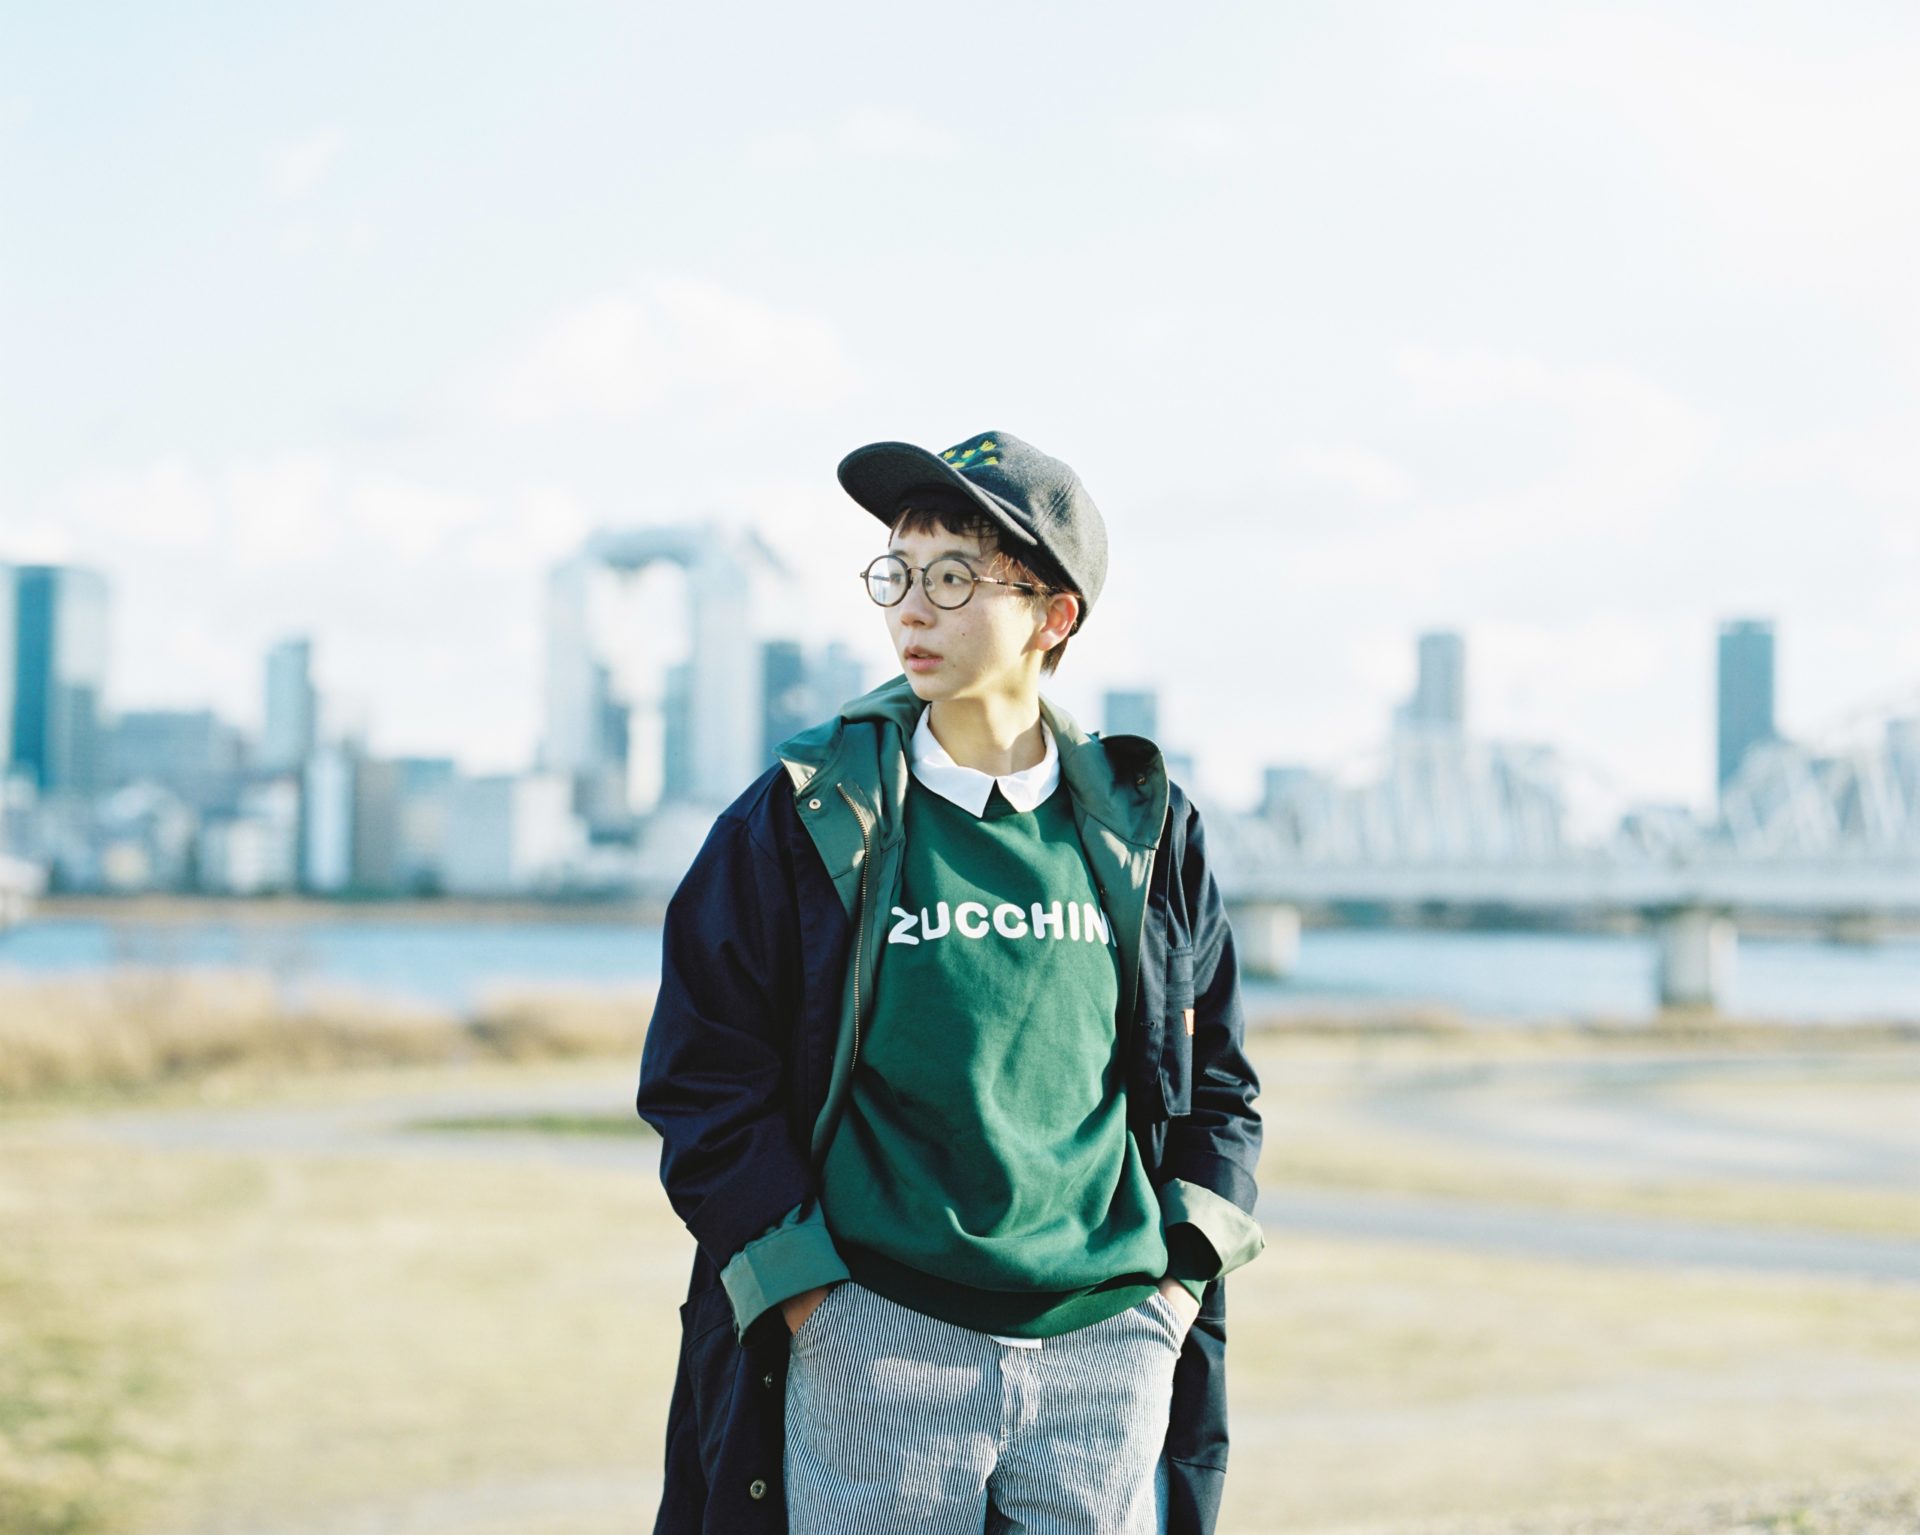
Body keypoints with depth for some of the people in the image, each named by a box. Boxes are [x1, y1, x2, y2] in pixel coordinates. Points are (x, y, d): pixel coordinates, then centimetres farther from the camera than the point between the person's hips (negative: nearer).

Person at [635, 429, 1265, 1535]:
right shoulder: (809, 819, -2)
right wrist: (812, 1304, -7)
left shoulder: (1146, 831, 6)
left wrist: (1181, 1284, 3)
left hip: (1109, 1358, 2)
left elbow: (1218, 1081, 14)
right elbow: (704, 1079, -1)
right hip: (877, 1356, -2)